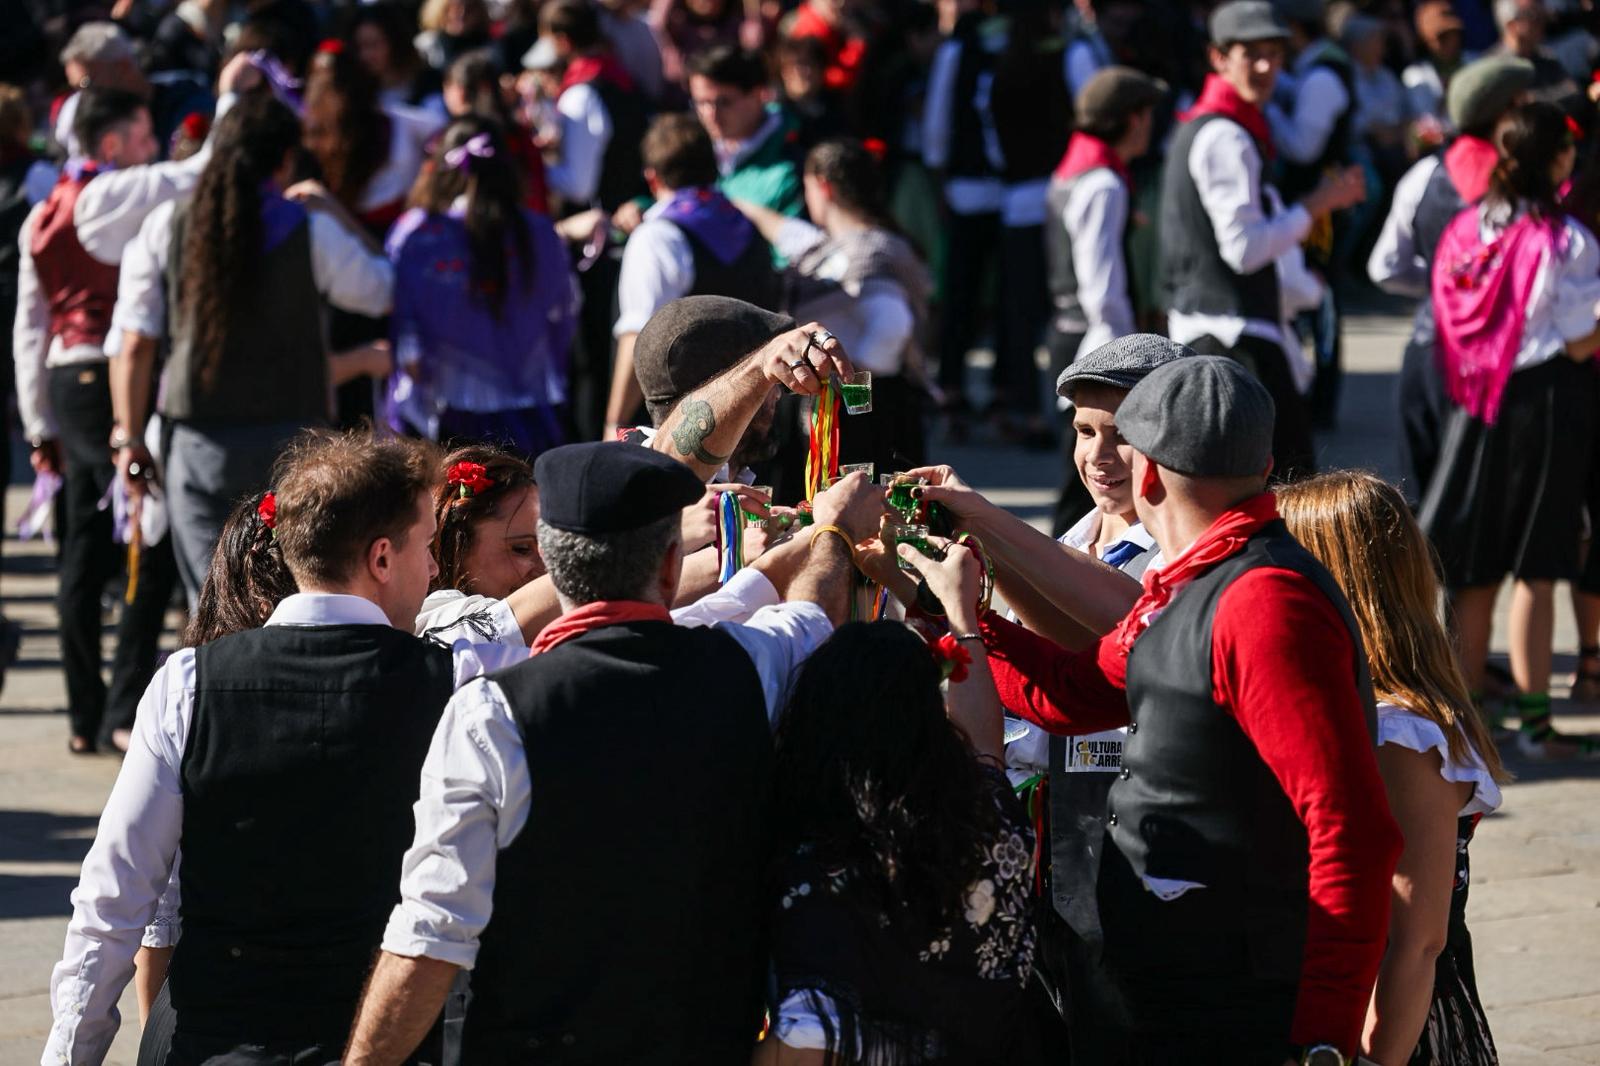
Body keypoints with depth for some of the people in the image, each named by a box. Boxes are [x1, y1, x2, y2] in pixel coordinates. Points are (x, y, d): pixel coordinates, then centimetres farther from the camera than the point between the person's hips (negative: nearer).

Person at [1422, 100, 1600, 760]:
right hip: (1546, 402, -5)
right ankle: (1534, 722, 2)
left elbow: (1450, 324, 9)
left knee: (1477, 564, 12)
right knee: (1535, 568, -1)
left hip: (1476, 403, 5)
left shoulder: (1465, 230, 3)